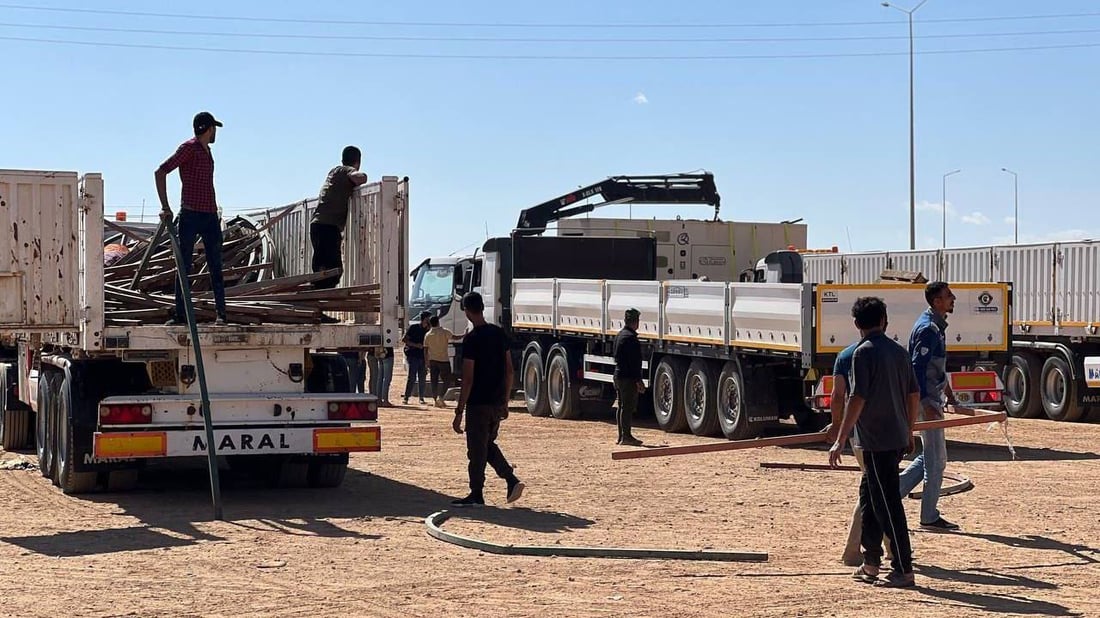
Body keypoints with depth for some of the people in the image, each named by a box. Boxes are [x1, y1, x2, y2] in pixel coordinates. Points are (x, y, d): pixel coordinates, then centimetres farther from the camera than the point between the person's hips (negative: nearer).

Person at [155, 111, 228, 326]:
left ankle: (221, 314, 5)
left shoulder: (207, 151, 19)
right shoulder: (189, 148, -5)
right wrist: (165, 207, -14)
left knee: (215, 267, 4)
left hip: (210, 215, 7)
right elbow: (160, 172, -11)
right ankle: (180, 314, 0)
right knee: (184, 266, -3)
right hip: (190, 215, -7)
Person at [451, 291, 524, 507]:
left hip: (478, 403, -7)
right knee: (488, 445, 20)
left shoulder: (471, 339, -15)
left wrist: (459, 412, -13)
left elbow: (468, 379, -17)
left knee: (477, 451, 3)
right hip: (497, 403, 7)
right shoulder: (500, 333, 6)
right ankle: (512, 480, 6)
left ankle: (476, 495, 10)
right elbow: (509, 370, 10)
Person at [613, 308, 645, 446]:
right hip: (629, 378, -10)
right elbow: (634, 362, -20)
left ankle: (621, 436, 16)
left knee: (622, 406, 13)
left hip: (619, 376, 10)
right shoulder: (630, 337, -17)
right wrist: (638, 380, -19)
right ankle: (626, 436, -7)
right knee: (628, 407, -7)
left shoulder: (619, 335, 15)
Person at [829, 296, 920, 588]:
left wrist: (840, 441, -16)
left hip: (877, 441, -8)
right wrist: (909, 432, 27)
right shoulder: (898, 351, 10)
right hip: (897, 438, 8)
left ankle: (903, 570, -2)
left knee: (887, 503, -4)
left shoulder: (864, 352, -12)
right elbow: (914, 394, 15)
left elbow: (857, 399, -18)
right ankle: (870, 562, 25)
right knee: (870, 496, 19)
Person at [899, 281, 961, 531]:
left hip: (931, 397, 10)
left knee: (930, 456, 15)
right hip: (927, 398, -10)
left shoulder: (937, 325, 14)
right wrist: (926, 404, -27)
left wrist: (947, 392, 30)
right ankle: (929, 517, 4)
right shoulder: (928, 329, -18)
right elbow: (917, 368, -23)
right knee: (936, 459, -3)